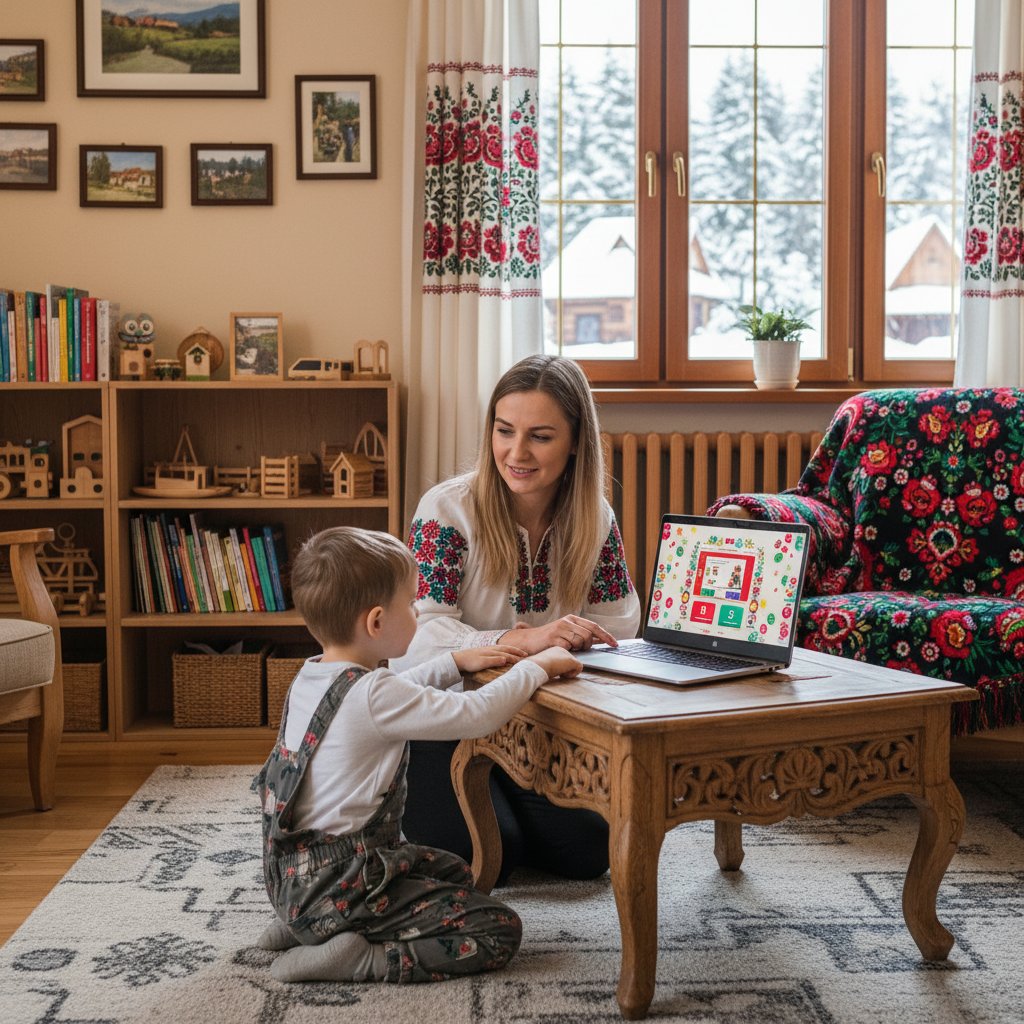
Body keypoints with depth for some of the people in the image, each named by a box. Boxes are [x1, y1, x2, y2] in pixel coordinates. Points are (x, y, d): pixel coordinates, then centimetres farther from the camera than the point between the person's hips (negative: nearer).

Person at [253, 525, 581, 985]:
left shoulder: (311, 676, 6)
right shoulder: (372, 696, -23)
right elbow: (477, 715, -24)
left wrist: (456, 662, 21)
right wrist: (537, 666, -10)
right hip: (337, 888, -10)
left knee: (455, 871, 29)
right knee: (500, 931, -9)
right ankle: (358, 959, -13)